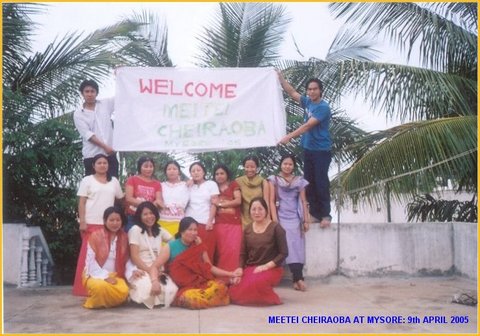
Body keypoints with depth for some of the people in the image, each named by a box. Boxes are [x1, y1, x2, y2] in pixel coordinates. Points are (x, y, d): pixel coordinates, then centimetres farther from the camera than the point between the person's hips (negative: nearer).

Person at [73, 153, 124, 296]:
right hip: (91, 223, -3)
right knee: (89, 254, -3)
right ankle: (85, 287, 2)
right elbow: (81, 202, -1)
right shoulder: (87, 180, 3)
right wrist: (82, 222, -9)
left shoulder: (114, 181, 14)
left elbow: (121, 199, 17)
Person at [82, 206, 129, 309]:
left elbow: (126, 260, 8)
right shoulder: (96, 235, -6)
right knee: (101, 286, -39)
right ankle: (95, 302, -3)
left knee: (124, 292, -29)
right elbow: (90, 260, -9)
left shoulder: (124, 237, 7)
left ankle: (109, 301, 7)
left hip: (115, 275, 4)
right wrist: (105, 276, -18)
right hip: (96, 275, -3)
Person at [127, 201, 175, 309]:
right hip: (139, 269, -5)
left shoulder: (159, 231, 15)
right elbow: (134, 256, -9)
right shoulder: (135, 229, -2)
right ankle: (134, 296, -2)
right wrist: (149, 270, -18)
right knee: (148, 287, -36)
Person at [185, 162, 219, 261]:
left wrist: (210, 221, -6)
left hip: (205, 223, -2)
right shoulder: (189, 186, 17)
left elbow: (214, 204, 3)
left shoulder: (211, 184, 10)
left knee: (206, 253, -6)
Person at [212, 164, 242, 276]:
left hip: (234, 223, -2)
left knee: (232, 250, -10)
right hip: (219, 224, 2)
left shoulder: (233, 185, 10)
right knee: (220, 250, -3)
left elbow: (238, 201, -2)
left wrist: (221, 204, -3)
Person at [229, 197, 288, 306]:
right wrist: (240, 269, -8)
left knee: (254, 283, -36)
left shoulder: (275, 228, -7)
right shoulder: (248, 229, 7)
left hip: (271, 269, -5)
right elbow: (243, 253, 11)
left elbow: (283, 253, -9)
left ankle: (267, 296, -2)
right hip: (250, 268, 5)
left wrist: (266, 266, -18)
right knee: (235, 294, -17)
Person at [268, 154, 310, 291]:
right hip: (281, 217, -2)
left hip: (295, 218, 2)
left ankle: (296, 279, -8)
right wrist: (274, 220, -11)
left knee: (298, 246, -8)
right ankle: (299, 278, -16)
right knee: (289, 246, -13)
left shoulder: (299, 181, 12)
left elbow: (303, 201, 10)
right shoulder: (274, 180, 5)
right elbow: (272, 201, -1)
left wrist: (306, 220, 3)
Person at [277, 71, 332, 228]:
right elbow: (292, 92, 16)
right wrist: (281, 78, 8)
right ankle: (315, 213, 17)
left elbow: (307, 126, -24)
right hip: (308, 149, 8)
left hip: (321, 151, -7)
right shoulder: (308, 102, 6)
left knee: (321, 183, -4)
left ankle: (326, 215, 7)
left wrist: (289, 136, -29)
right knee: (309, 183, 9)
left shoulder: (323, 107, -16)